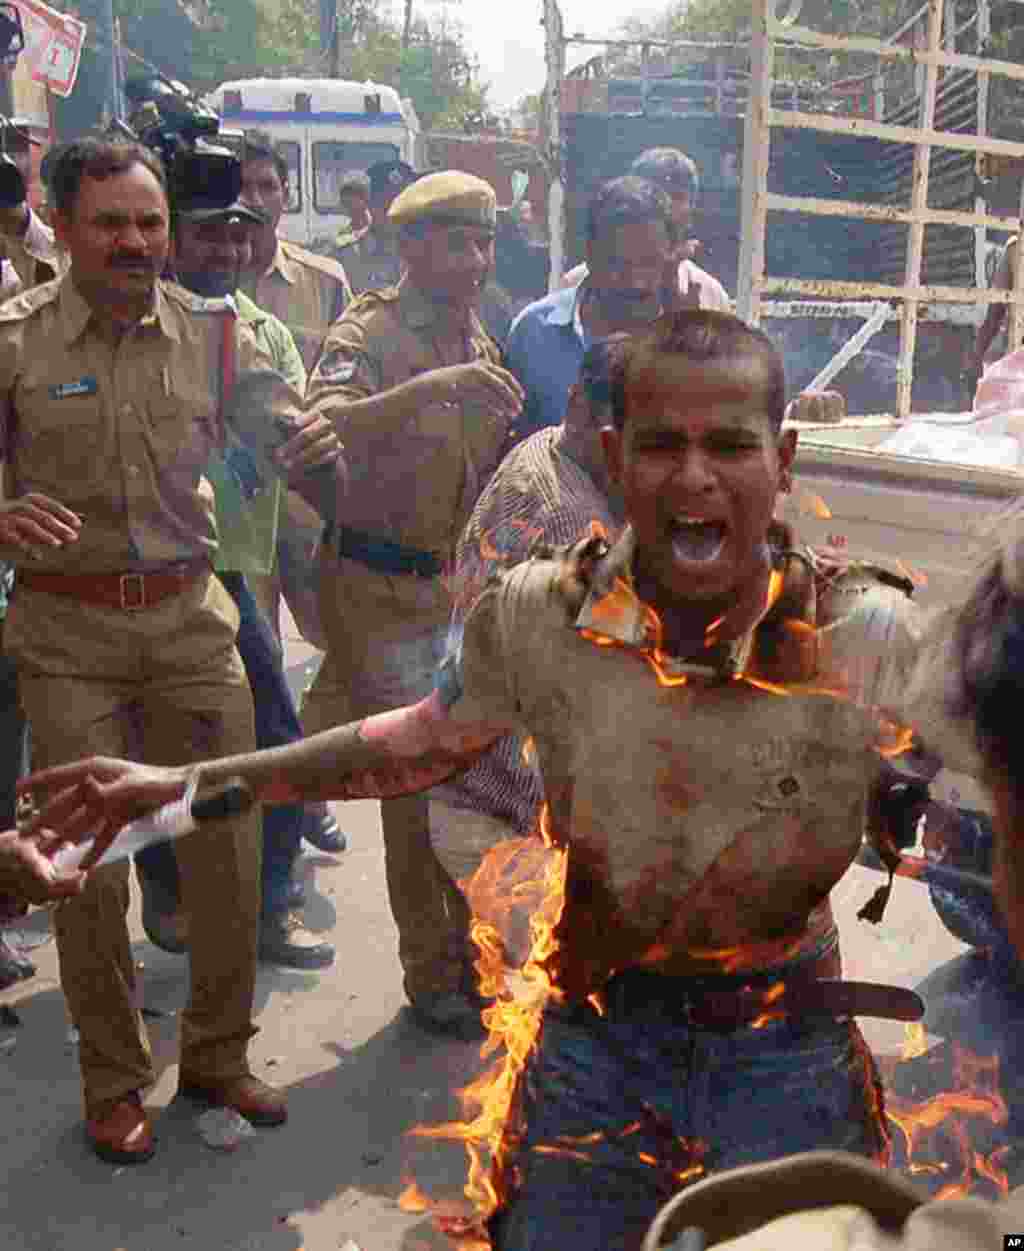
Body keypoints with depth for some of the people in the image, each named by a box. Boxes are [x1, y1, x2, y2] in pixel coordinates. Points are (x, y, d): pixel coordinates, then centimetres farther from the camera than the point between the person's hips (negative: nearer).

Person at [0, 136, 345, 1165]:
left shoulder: (212, 334, 4)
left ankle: (217, 1053, 28)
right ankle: (112, 1081, 24)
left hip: (188, 617, 2)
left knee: (228, 846, 6)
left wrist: (316, 449, -19)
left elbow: (285, 444, 5)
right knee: (88, 865, 4)